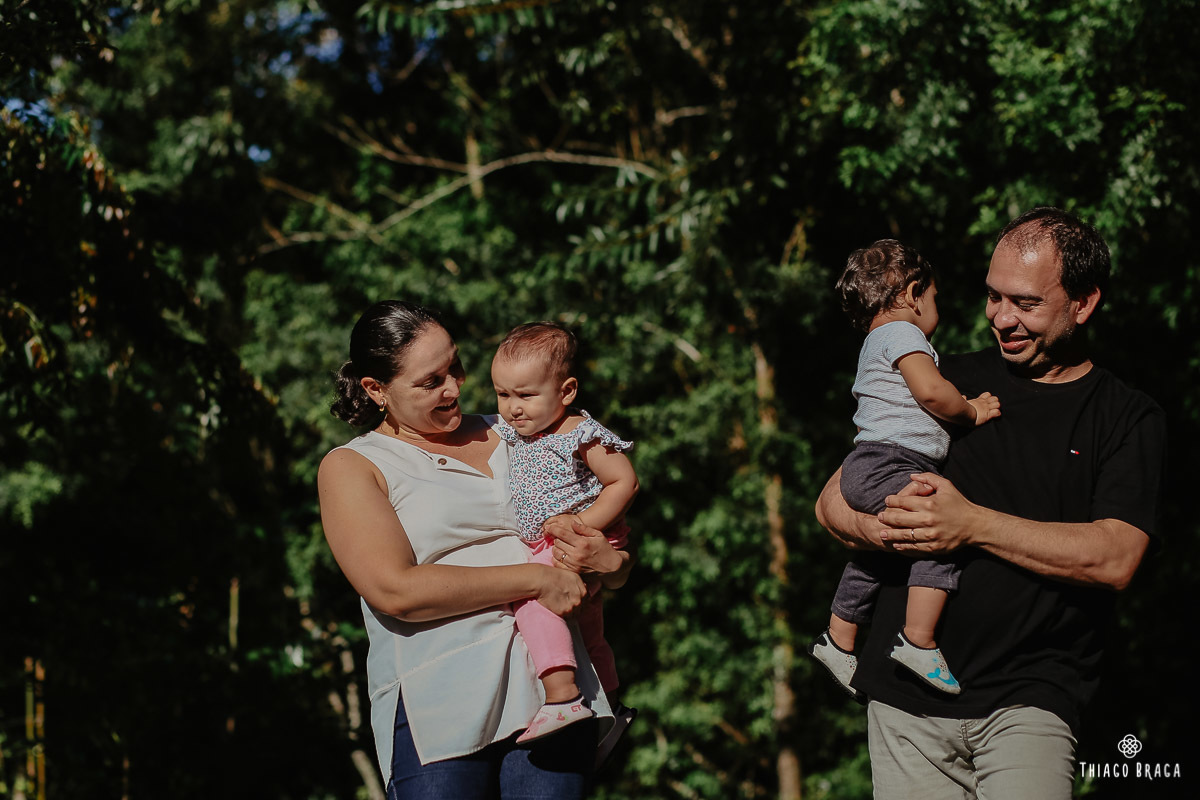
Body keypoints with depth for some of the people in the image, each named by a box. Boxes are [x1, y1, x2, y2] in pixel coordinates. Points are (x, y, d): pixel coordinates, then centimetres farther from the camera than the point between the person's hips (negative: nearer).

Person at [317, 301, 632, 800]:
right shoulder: (350, 467, 7)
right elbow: (394, 590, -10)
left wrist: (609, 560, -1)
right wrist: (534, 579, -11)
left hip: (549, 684, 3)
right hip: (437, 704, -3)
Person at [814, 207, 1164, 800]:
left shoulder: (1129, 418, 5)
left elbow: (1114, 560, -9)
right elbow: (832, 500, 11)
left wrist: (971, 524, -14)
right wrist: (878, 528, -12)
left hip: (1028, 700, -2)